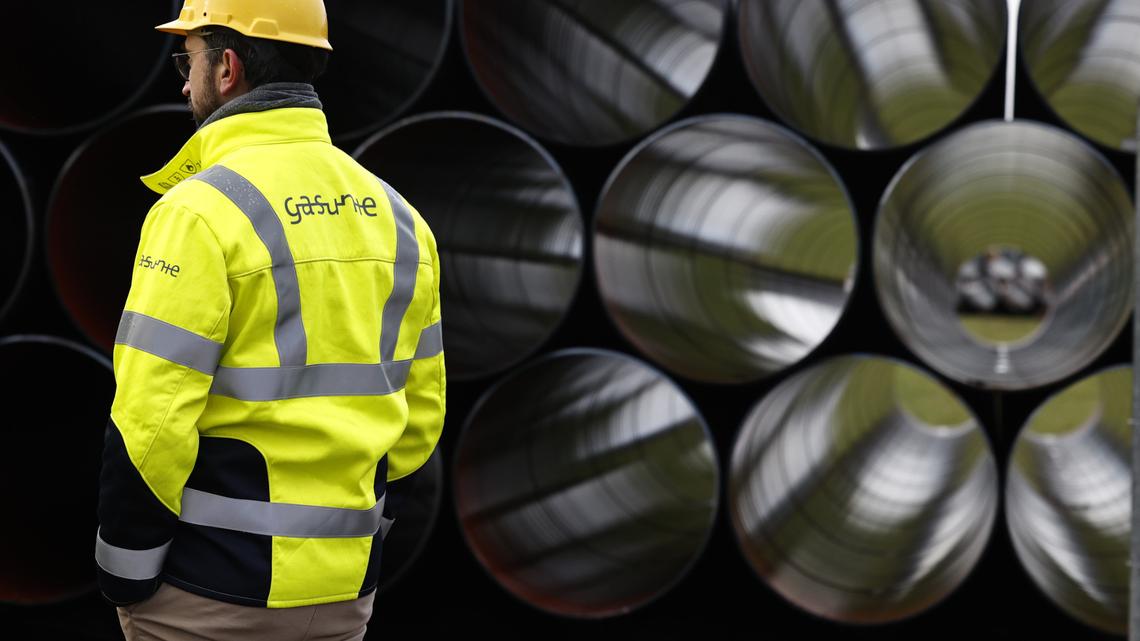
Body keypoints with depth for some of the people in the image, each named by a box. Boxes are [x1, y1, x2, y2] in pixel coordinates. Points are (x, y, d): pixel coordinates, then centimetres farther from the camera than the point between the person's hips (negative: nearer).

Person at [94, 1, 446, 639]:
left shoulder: (201, 211, -14)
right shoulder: (396, 214, 8)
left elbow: (149, 424, -18)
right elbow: (421, 415, 12)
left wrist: (123, 576, -8)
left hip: (213, 590, -6)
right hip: (349, 586, 6)